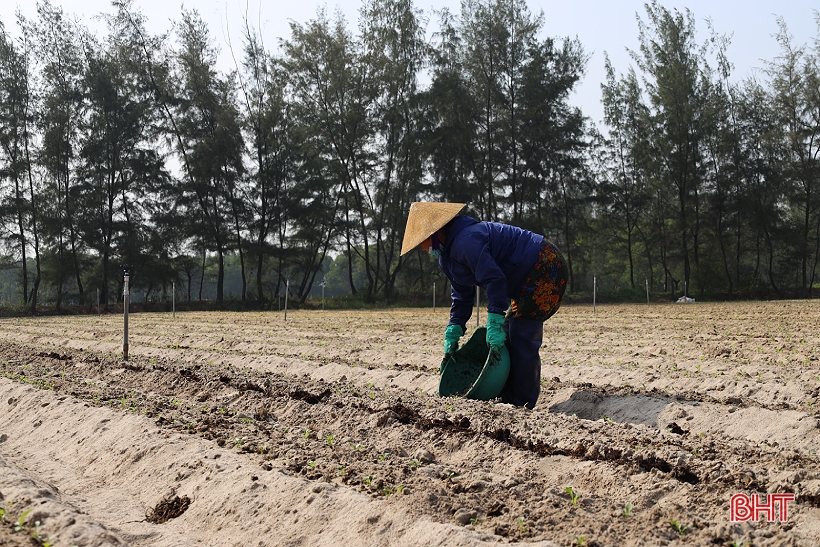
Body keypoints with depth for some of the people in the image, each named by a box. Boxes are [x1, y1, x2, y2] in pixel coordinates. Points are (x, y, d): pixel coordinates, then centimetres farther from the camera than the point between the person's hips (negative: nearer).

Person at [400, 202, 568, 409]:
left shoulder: (466, 242, -24)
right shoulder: (447, 255, 11)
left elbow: (495, 280, -29)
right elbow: (462, 296, 14)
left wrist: (494, 325, -28)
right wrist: (453, 331, 6)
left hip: (545, 270, -11)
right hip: (531, 278, 11)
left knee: (522, 339, -12)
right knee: (507, 335, 12)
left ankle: (521, 406, -6)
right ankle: (508, 399, 18)